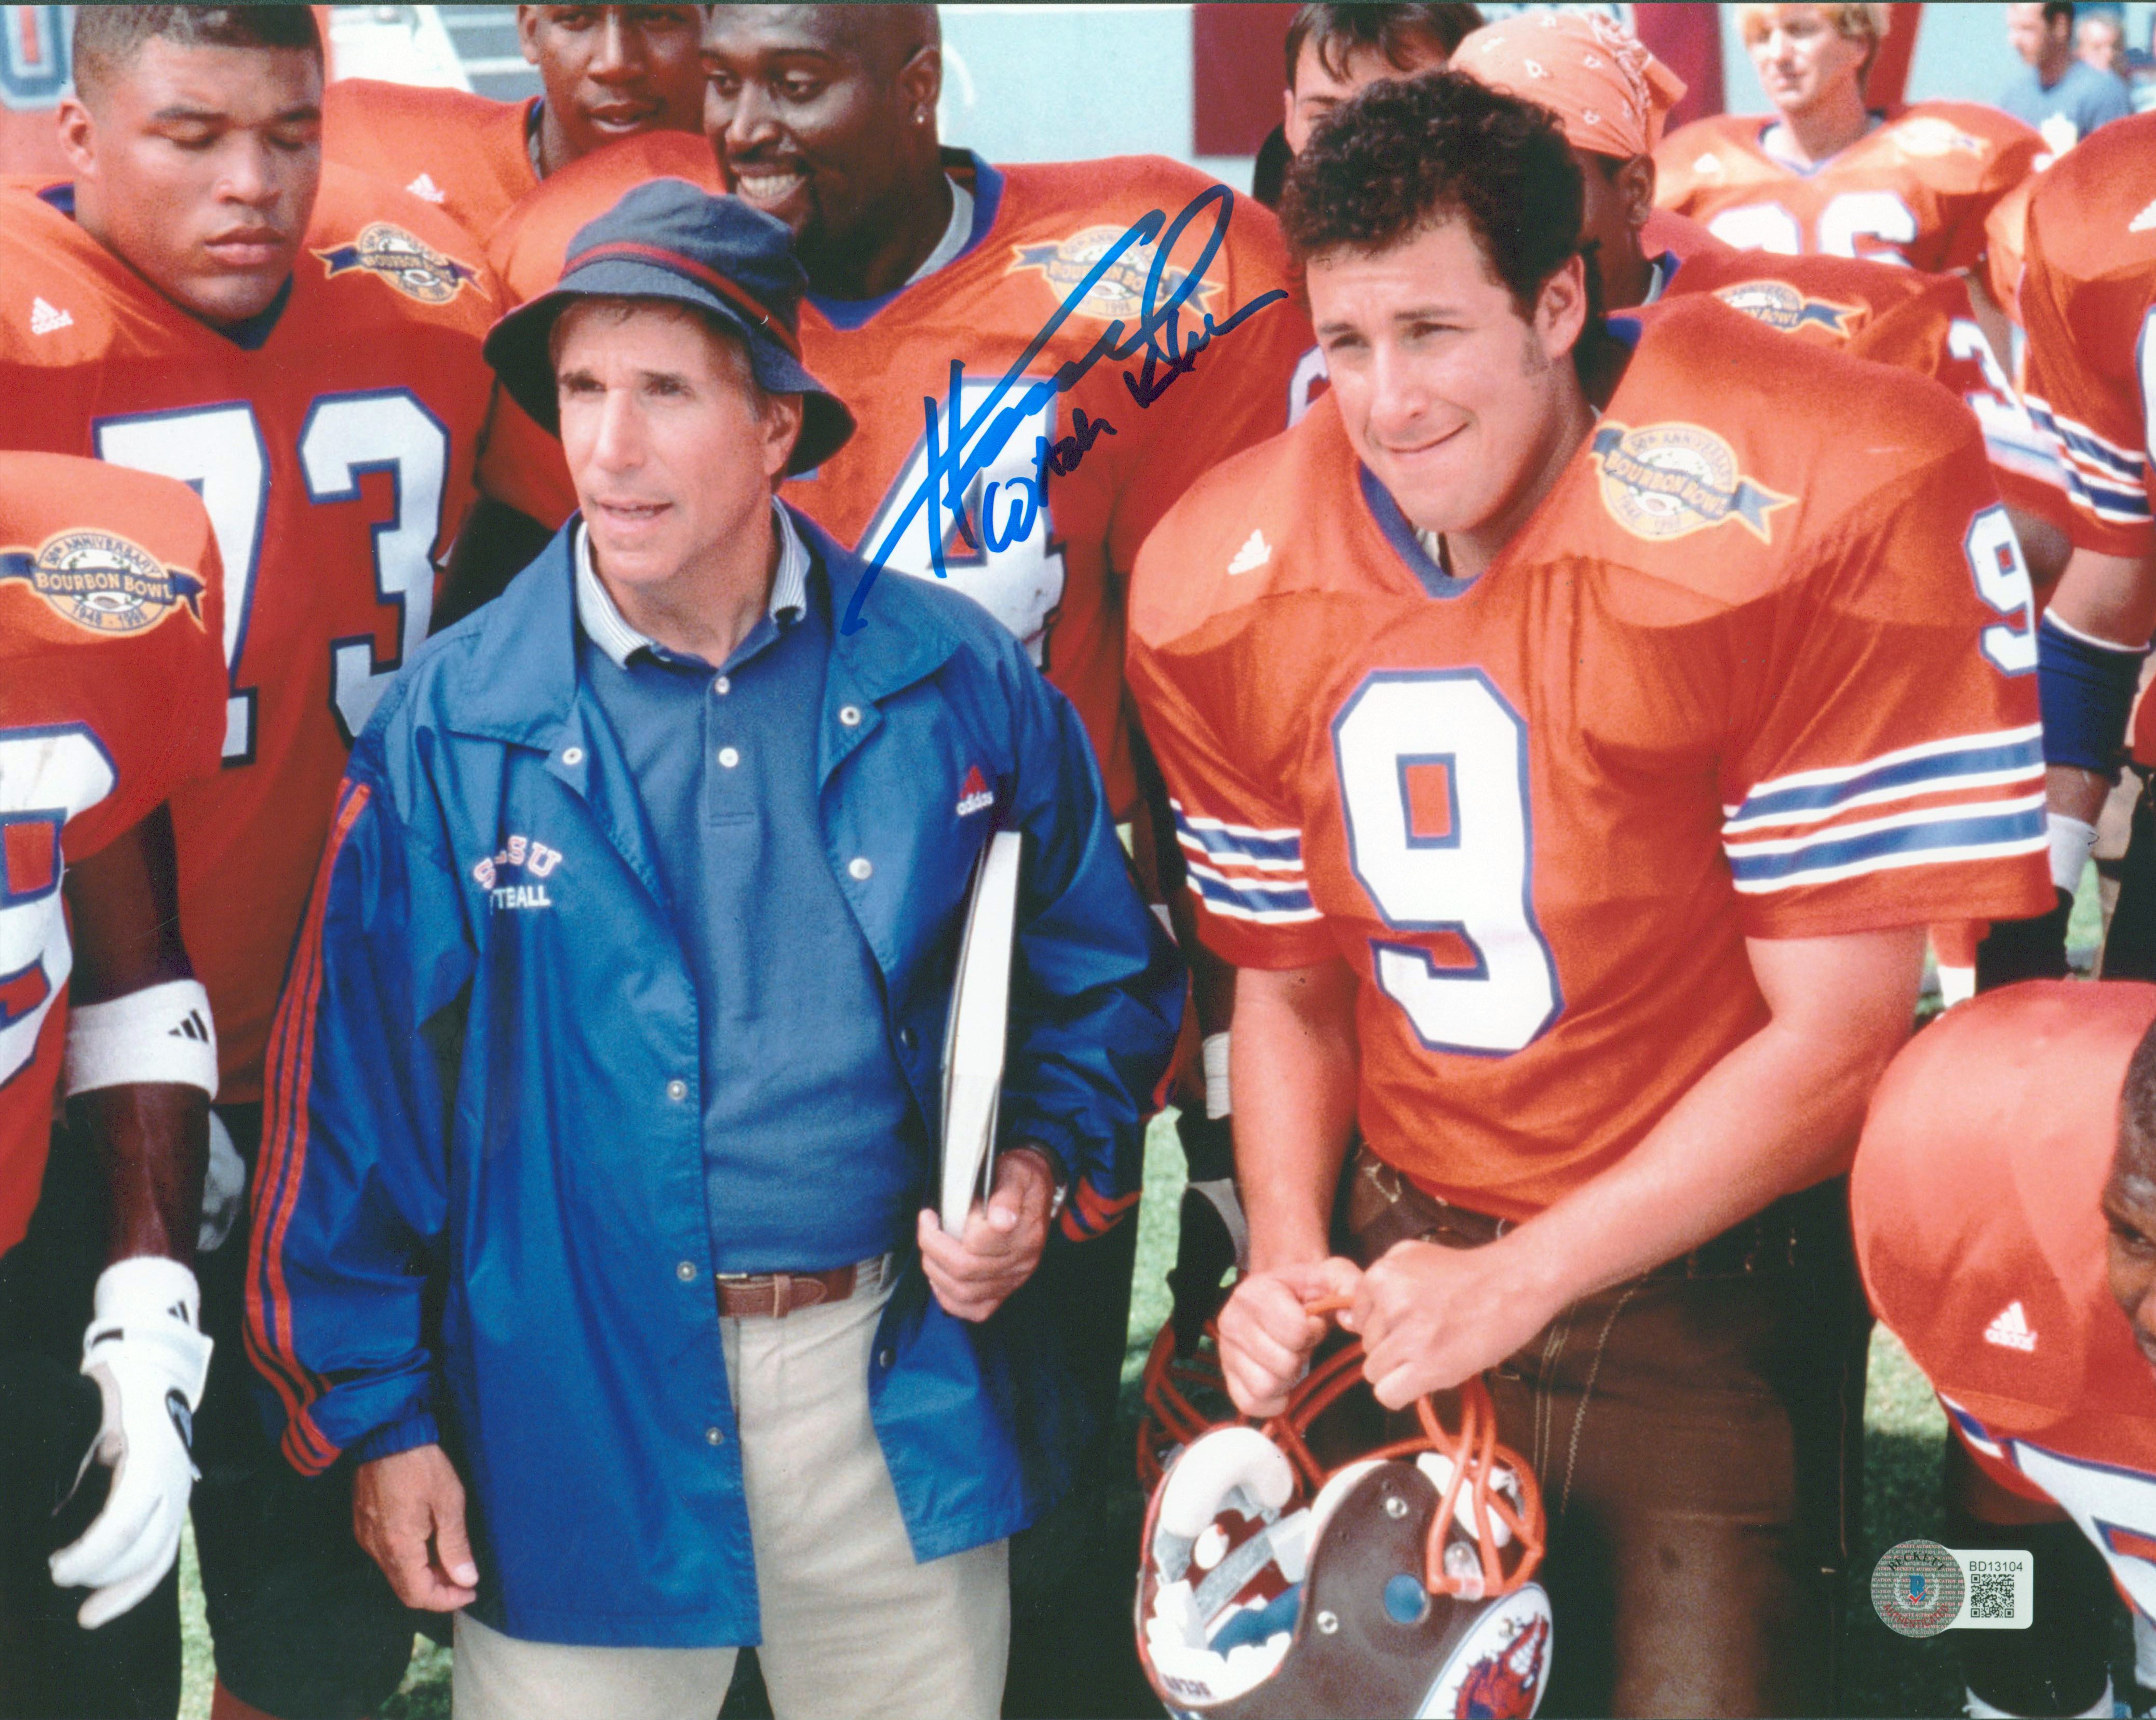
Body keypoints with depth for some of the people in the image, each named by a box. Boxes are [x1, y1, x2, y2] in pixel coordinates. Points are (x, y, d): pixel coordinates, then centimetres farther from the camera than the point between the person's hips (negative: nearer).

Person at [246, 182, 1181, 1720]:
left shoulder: (960, 687, -1)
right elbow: (356, 1083, -1)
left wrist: (1041, 1168, -7)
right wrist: (374, 1411, -2)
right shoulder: (452, 726, -4)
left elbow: (1107, 981, 10)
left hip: (906, 1399, 2)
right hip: (573, 1409, -1)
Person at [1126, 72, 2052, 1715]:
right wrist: (1289, 1262, -7)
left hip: (1707, 1279, -4)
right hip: (1404, 1272, 4)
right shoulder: (1227, 585, -3)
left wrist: (1522, 1279, -18)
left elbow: (1834, 1036, -16)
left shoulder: (1814, 515, -19)